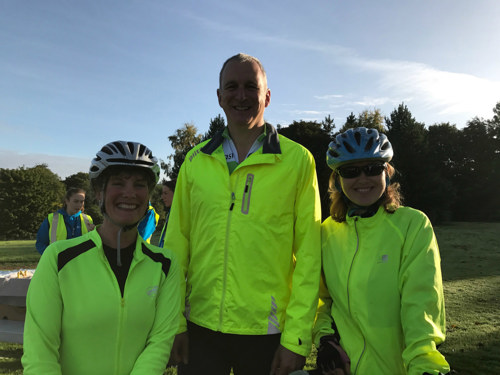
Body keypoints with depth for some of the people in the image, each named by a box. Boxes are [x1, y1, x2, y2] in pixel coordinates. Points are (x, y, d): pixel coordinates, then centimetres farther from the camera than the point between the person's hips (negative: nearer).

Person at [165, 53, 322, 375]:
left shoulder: (297, 160, -5)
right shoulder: (195, 160, 3)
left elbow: (309, 254, -6)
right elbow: (177, 242, 4)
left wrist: (297, 339, -8)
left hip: (268, 332, -2)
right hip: (200, 327, 3)